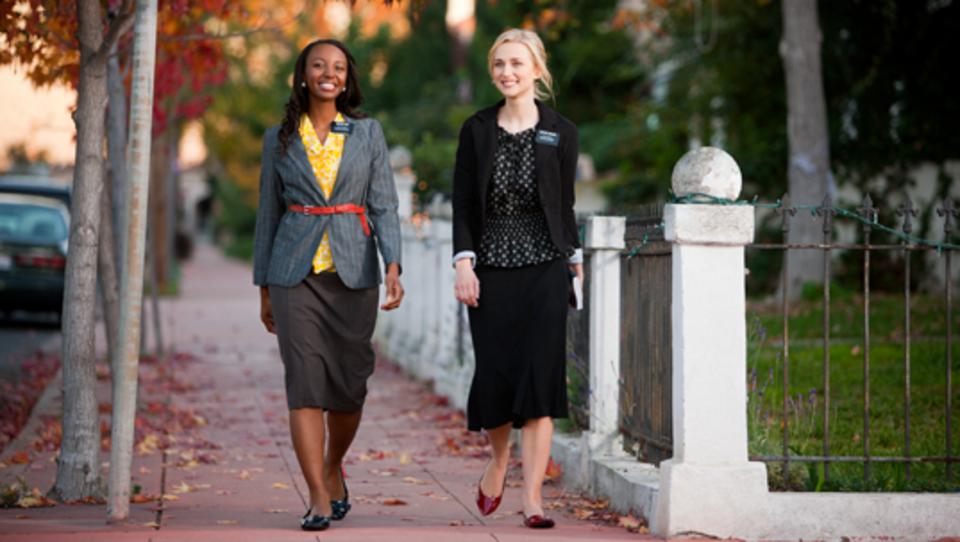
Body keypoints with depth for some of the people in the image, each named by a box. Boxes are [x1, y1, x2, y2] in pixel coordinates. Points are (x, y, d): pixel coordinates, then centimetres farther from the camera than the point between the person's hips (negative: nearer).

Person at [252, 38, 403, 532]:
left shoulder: (368, 134, 6)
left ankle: (334, 470, 31)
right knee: (304, 381, -10)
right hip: (296, 272, -1)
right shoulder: (279, 139, 7)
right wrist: (264, 288, 10)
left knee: (349, 384, 5)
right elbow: (268, 214, 11)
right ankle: (319, 498, -11)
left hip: (353, 270, 1)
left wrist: (393, 267, -13)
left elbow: (384, 205, 1)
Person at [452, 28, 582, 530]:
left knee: (539, 377, -8)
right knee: (495, 376, 0)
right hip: (491, 269, 1)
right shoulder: (477, 130, 5)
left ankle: (532, 498, -8)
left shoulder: (560, 132, 4)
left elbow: (564, 204, 10)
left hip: (544, 268, -1)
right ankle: (498, 461, 31)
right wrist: (463, 263, -6)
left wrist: (575, 259, 10)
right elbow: (463, 204, 3)